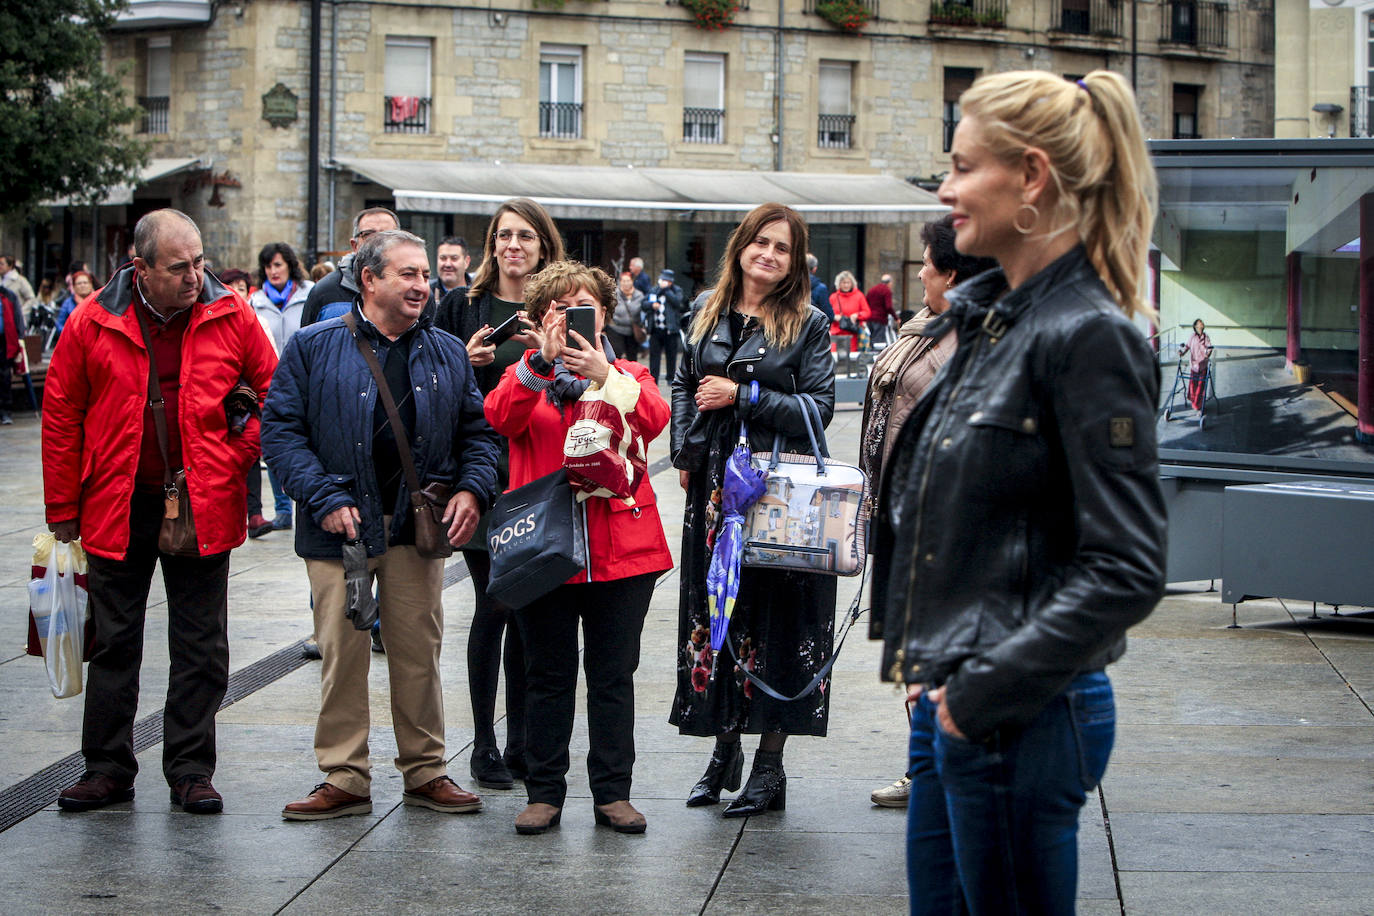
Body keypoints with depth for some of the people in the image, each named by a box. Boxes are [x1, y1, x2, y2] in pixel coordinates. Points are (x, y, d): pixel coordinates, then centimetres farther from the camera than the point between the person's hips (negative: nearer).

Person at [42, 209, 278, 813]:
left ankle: (191, 771, 14)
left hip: (203, 508, 0)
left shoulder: (230, 318, -3)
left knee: (201, 647, 4)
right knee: (113, 643, 9)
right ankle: (107, 769, 18)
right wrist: (63, 509, 2)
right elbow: (61, 414, 1)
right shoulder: (94, 322, -4)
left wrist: (238, 457, -4)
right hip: (117, 507, 0)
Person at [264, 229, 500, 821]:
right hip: (341, 527, -2)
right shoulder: (314, 348, 0)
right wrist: (324, 498, -13)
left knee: (419, 653, 6)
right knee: (342, 654, 0)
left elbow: (478, 432, 13)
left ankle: (425, 772, 17)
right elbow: (280, 431, -4)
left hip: (418, 527, 2)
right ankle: (344, 779, 9)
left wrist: (472, 489, -5)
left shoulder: (447, 354, 11)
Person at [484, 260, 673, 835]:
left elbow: (653, 421, -10)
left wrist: (604, 376, -24)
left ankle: (613, 792, 11)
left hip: (621, 547, 1)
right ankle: (544, 793, 12)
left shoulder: (630, 376, 12)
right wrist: (541, 362, -27)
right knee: (547, 675, 4)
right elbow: (501, 418, -13)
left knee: (613, 675, 4)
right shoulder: (525, 375, 10)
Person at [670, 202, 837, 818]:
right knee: (712, 612, 7)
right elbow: (683, 386, 23)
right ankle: (725, 750, 21)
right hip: (713, 488, 4)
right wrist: (685, 452, 10)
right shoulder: (709, 316, 12)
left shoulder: (807, 325, -1)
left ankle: (770, 765, 4)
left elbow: (819, 408, -8)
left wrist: (742, 395, -13)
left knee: (774, 620, -3)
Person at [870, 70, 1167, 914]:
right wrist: (933, 668, 13)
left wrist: (984, 690, -19)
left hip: (1020, 718, -9)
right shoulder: (990, 315, 11)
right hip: (950, 705, 9)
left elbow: (1126, 569, -20)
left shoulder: (1088, 337, -16)